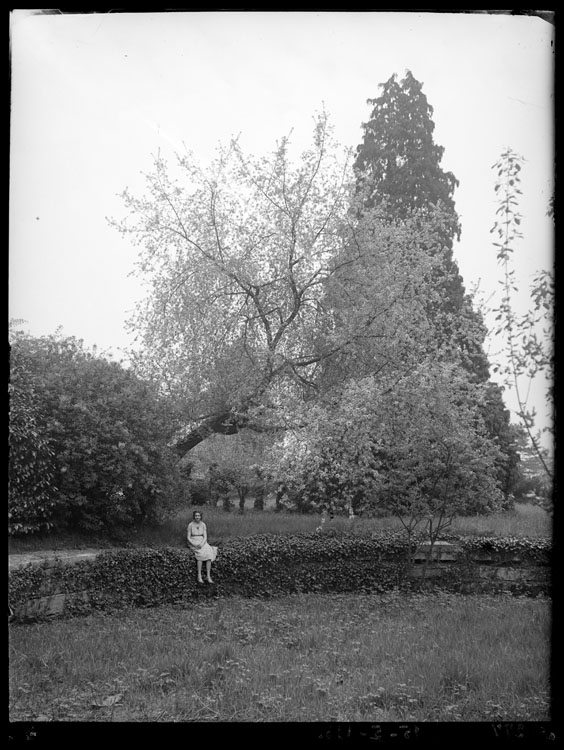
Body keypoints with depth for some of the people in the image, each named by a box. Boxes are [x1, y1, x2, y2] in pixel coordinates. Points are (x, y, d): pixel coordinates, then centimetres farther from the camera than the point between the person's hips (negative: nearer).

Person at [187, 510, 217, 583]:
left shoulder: (203, 524, 6)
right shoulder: (190, 525, -3)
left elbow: (205, 537, 1)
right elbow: (188, 537, -3)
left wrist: (201, 544, -18)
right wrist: (194, 545, -18)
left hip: (202, 542, 3)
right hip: (193, 543, -3)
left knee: (209, 554, -26)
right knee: (200, 554, -32)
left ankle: (208, 576, -29)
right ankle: (199, 576, -32)